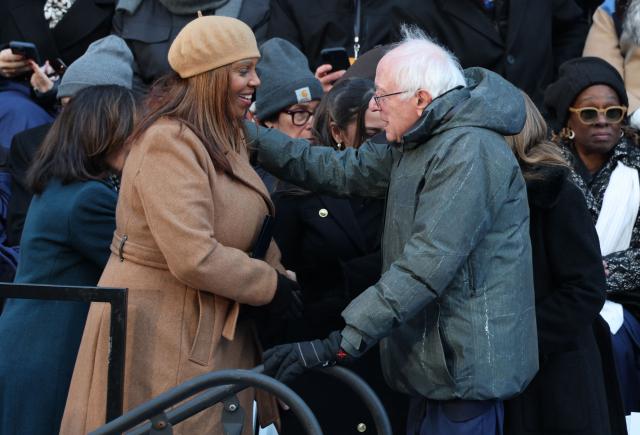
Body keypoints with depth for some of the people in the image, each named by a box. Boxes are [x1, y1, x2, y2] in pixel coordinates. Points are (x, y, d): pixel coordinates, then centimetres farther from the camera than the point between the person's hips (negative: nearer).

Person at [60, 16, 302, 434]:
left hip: (217, 329, 9)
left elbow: (252, 231, 15)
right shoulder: (170, 142, -20)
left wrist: (283, 278, -3)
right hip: (160, 333, -9)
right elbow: (194, 258, -28)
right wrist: (270, 286, -16)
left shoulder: (227, 138, 12)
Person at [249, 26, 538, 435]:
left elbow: (426, 266, -26)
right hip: (440, 356, 10)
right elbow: (341, 170, 12)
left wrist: (342, 343, -26)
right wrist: (252, 137, 6)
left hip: (465, 364, -10)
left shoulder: (468, 153, -21)